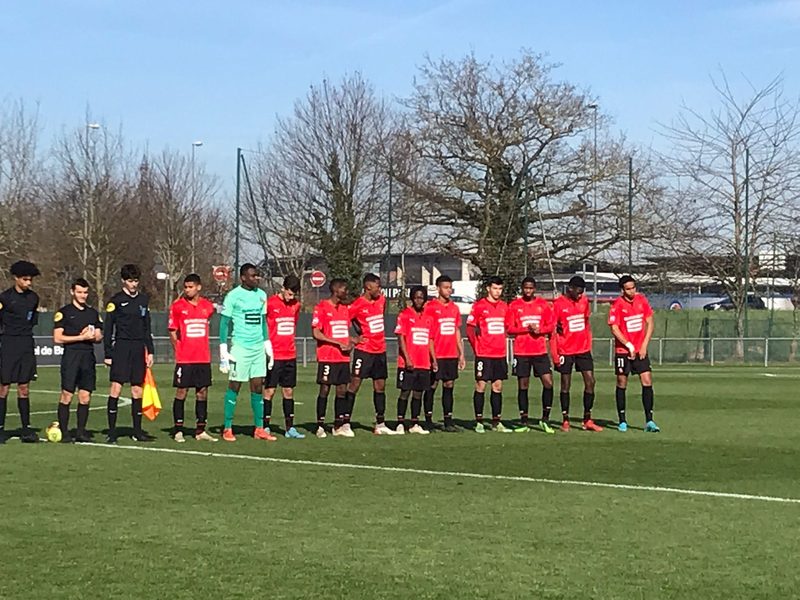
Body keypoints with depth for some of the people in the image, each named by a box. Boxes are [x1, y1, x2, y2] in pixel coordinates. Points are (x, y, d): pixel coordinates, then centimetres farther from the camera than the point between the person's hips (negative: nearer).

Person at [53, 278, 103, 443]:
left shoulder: (93, 313, 17)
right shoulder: (64, 312, 2)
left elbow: (99, 337, 19)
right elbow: (58, 338, -5)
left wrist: (92, 336, -4)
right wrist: (81, 337, -9)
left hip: (88, 357, 5)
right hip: (71, 356, -5)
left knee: (85, 397, 3)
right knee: (67, 395, -8)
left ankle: (81, 432, 10)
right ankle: (63, 432, -3)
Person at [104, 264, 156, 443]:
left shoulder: (143, 299, 13)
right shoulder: (116, 300, -2)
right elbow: (108, 329, -1)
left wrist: (150, 351, 14)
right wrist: (108, 353, -6)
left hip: (139, 348, 5)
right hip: (121, 346, -5)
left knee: (137, 390, 7)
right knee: (116, 388, -10)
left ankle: (137, 431, 13)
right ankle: (112, 432, -7)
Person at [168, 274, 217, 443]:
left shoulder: (207, 306, 7)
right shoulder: (177, 306, -3)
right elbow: (172, 332, 2)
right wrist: (179, 352, 1)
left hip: (203, 358, 4)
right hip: (184, 358, -4)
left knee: (202, 392, 6)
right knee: (181, 391, -2)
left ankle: (200, 430, 13)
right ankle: (178, 430, 5)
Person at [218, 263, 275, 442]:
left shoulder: (261, 295, 11)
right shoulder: (233, 296, -6)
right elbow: (224, 323, -5)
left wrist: (267, 344, 16)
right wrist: (223, 350, -9)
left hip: (259, 347, 5)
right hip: (240, 347, -5)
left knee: (258, 387, 6)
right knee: (234, 386, -1)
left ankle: (259, 429, 10)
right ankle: (227, 428, 6)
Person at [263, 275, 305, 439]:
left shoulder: (295, 305, 9)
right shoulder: (270, 304, -9)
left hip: (290, 356, 6)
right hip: (273, 355, -6)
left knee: (289, 391, 8)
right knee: (269, 390, -3)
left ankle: (290, 428, 11)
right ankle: (265, 427, 1)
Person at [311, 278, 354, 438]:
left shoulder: (345, 308, 14)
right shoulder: (321, 308, -8)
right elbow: (316, 333, -13)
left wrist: (350, 342, 2)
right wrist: (339, 343, -15)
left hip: (344, 357, 7)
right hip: (327, 357, -7)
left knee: (342, 390, 6)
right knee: (325, 389, -4)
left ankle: (339, 425, 12)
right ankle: (320, 426, 2)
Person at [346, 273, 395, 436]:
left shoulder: (382, 299, 8)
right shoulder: (358, 305, -12)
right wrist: (354, 338, -9)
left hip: (380, 350, 7)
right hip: (364, 350, -7)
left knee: (380, 386, 9)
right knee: (354, 384, -6)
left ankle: (380, 425, 15)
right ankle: (346, 423, -5)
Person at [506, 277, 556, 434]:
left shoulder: (543, 304, 7)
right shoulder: (514, 305, 3)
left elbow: (550, 325, 8)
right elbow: (510, 328, -1)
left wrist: (540, 329, -11)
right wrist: (526, 328, -14)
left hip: (540, 350, 1)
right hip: (521, 352, -1)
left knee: (548, 382, -7)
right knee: (523, 386, 3)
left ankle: (545, 420, 5)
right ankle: (524, 422, 10)